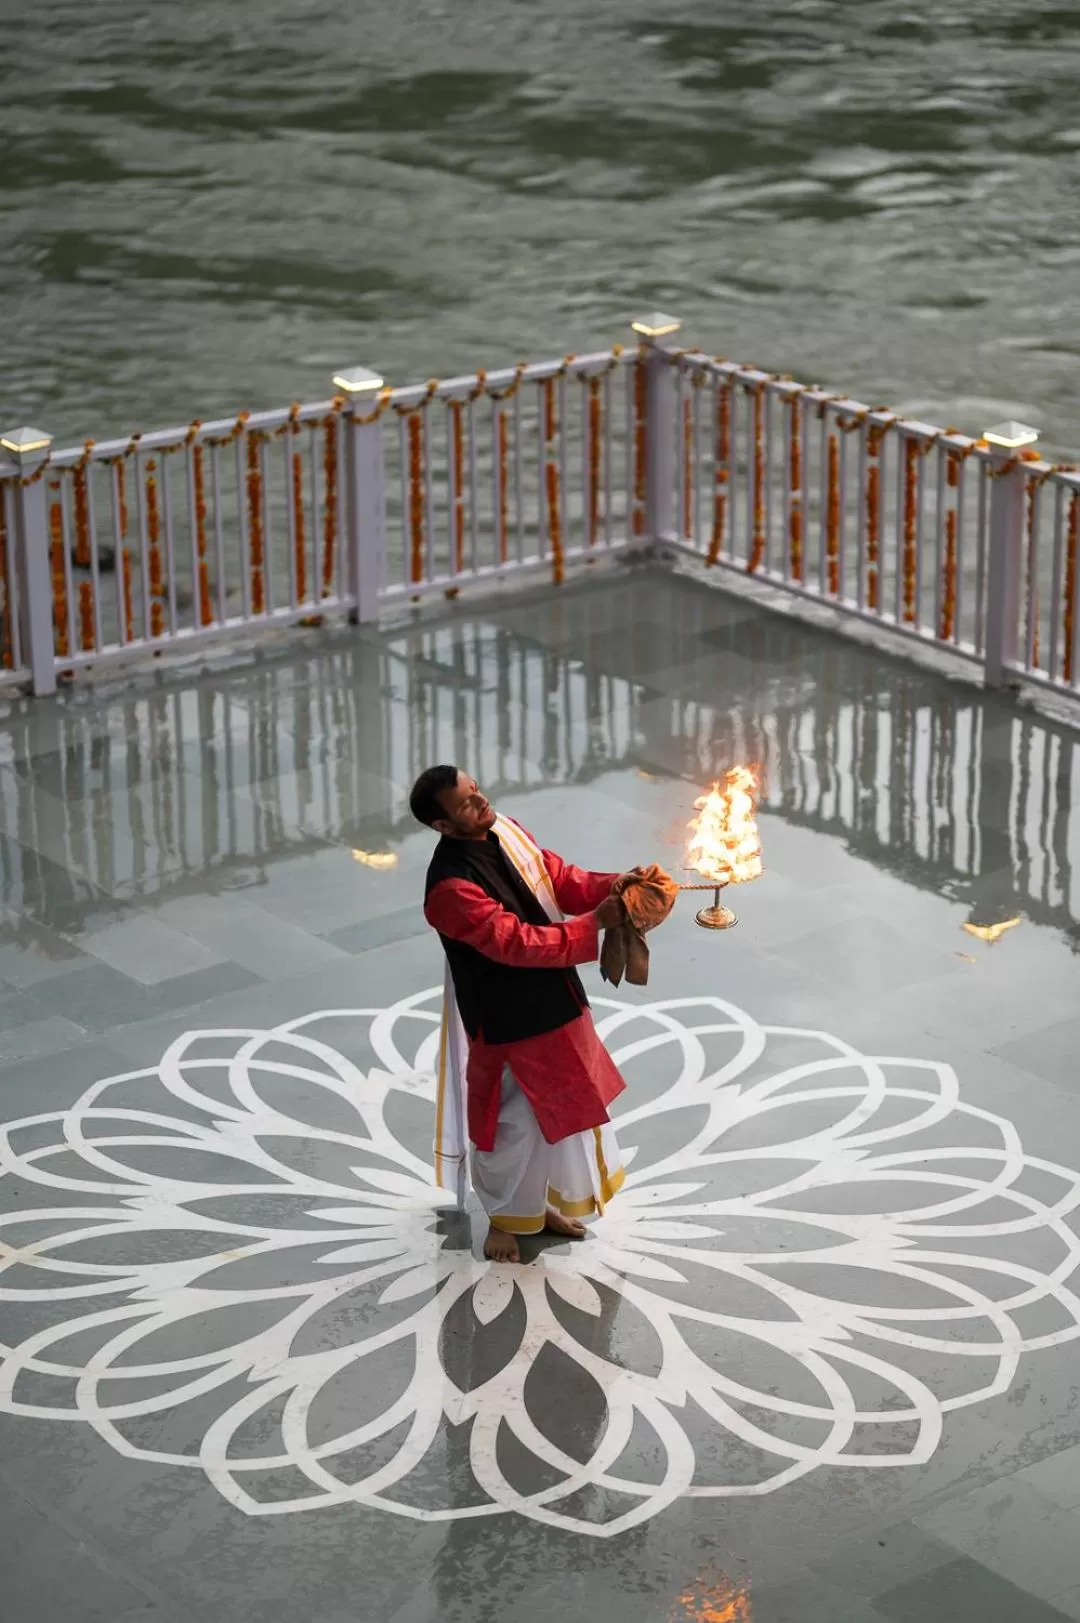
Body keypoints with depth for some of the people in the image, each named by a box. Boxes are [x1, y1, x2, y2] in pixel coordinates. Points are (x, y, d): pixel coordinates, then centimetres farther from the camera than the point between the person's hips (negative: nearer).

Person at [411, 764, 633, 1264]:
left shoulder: (506, 832, -4)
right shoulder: (451, 888, -28)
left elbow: (560, 880, 4)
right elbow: (517, 943, -30)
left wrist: (614, 887, -15)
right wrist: (595, 923, -32)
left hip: (554, 1002, 8)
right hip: (510, 1020, -8)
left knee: (559, 1107, 22)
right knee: (514, 1119, 9)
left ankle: (539, 1203, 43)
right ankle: (503, 1218, 33)